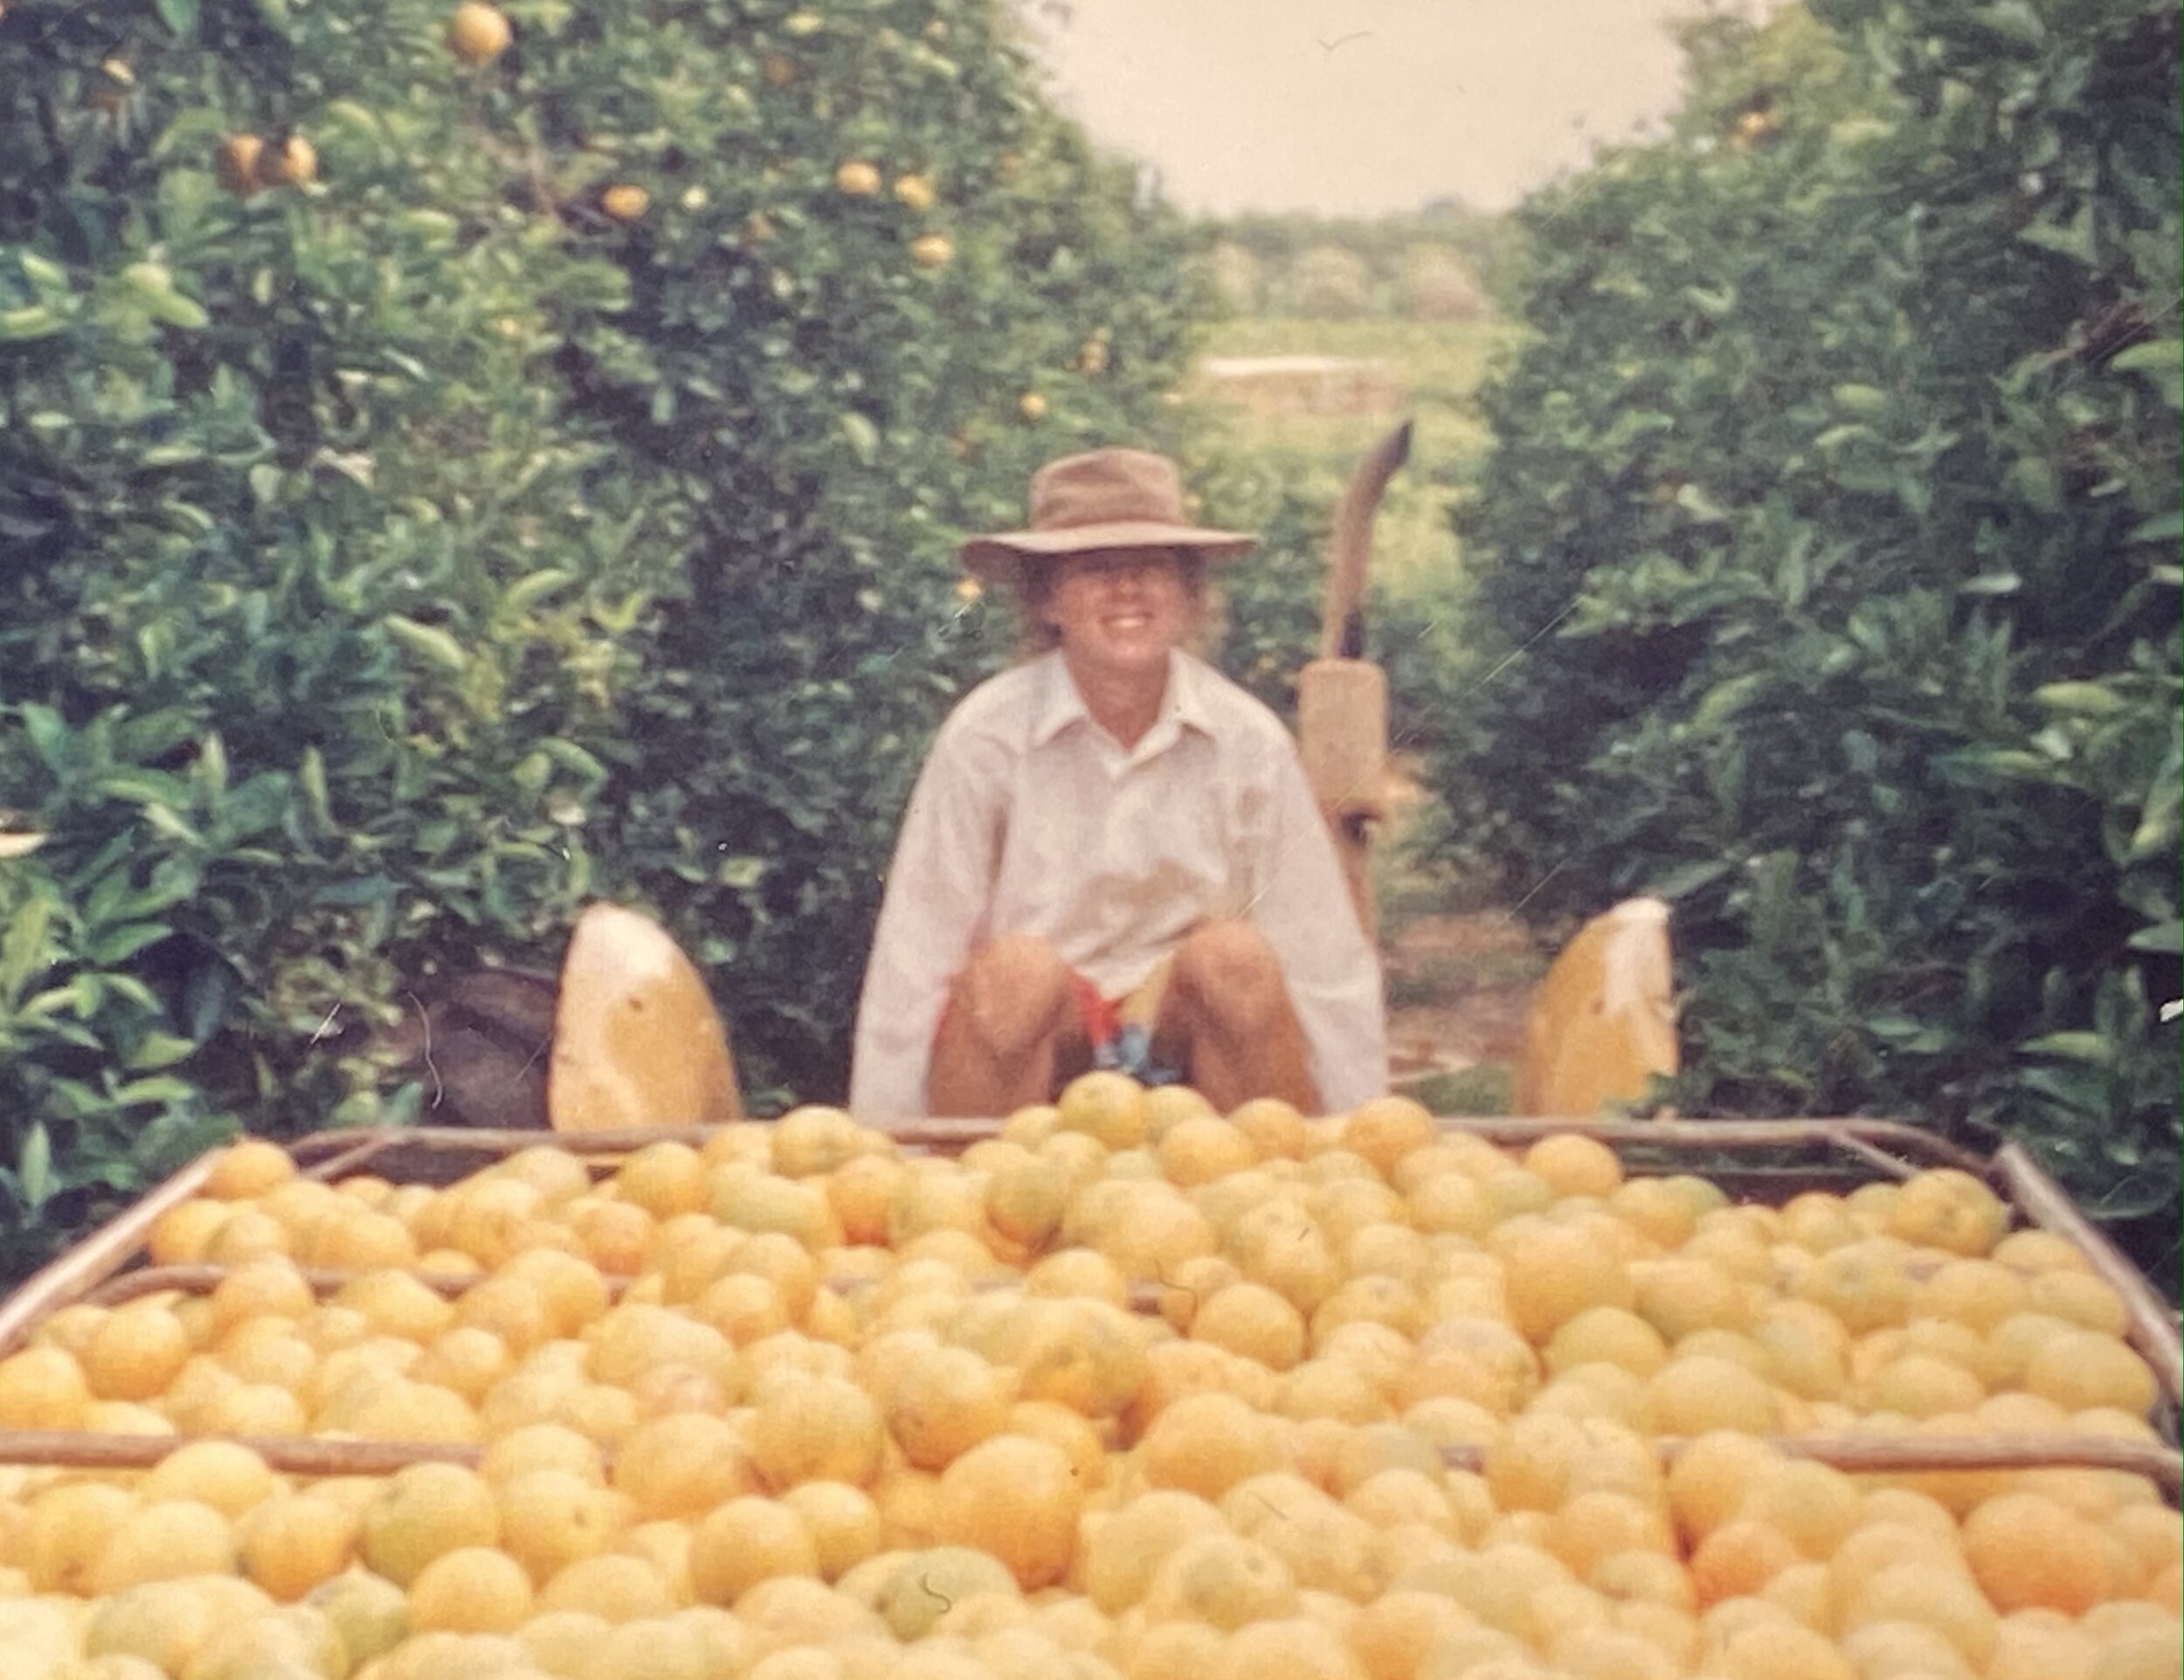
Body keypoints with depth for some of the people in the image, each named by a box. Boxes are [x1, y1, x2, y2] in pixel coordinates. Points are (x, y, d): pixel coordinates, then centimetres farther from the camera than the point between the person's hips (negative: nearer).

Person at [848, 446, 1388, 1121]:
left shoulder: (1248, 741, -6)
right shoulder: (987, 735, -11)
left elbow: (1330, 970, -4)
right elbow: (911, 966, -10)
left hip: (1185, 1035, 2)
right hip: (1023, 1040, -2)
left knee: (1234, 956, -27)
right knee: (1018, 971, -31)